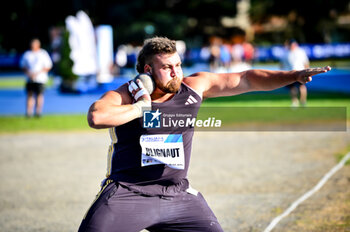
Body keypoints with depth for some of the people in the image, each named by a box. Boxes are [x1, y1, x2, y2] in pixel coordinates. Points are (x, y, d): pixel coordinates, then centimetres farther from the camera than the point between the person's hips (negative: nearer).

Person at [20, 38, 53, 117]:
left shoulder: (43, 54, 0)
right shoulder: (27, 54, 9)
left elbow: (48, 66, -2)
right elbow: (23, 66, 15)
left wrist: (38, 73, -11)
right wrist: (28, 73, -5)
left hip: (40, 79, -3)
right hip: (30, 79, 3)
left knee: (39, 95, -2)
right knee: (29, 95, 0)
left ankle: (38, 112, 4)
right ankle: (29, 113, 1)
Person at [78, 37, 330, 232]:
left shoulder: (195, 86, 4)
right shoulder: (124, 96, -7)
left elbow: (245, 80, 6)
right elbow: (96, 117, -28)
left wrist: (294, 76, 0)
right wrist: (140, 107, -18)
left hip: (178, 195, 4)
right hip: (127, 193, -4)